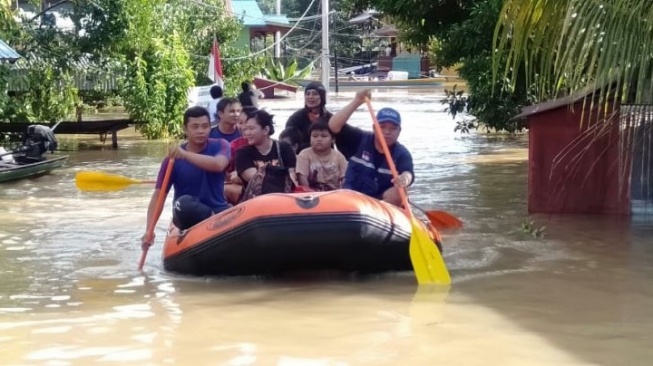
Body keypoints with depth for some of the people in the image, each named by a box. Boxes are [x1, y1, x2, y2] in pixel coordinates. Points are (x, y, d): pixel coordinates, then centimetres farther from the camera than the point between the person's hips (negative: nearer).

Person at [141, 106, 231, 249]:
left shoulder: (220, 146, -1)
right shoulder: (173, 159, -4)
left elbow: (218, 165, -25)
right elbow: (158, 195, -9)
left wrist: (186, 155, -36)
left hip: (218, 210, 0)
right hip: (189, 216, 0)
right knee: (184, 202, -35)